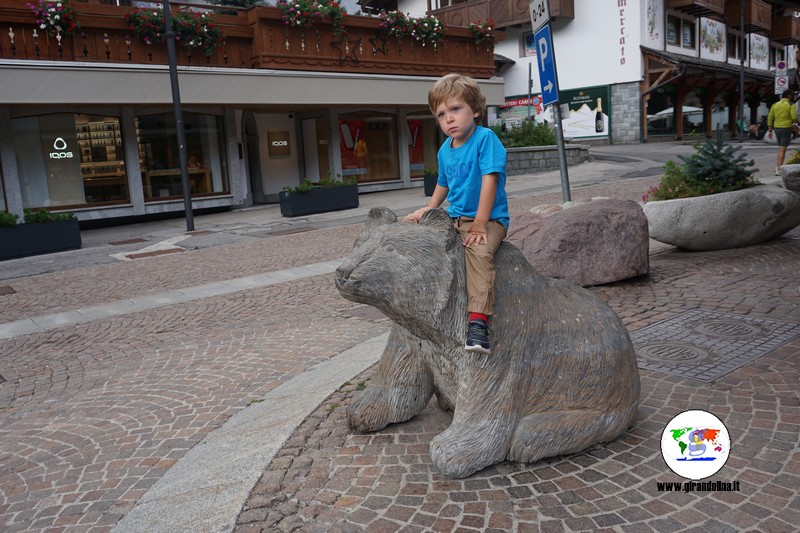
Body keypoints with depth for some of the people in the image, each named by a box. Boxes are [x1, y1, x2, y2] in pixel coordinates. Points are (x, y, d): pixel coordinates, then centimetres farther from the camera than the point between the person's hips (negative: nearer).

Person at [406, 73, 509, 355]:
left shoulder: (486, 138, -12)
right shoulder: (445, 150, 10)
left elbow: (489, 180, -19)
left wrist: (480, 224, -23)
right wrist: (428, 209, 13)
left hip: (489, 219, -8)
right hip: (455, 219, 8)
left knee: (479, 251, -34)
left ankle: (478, 321, -39)